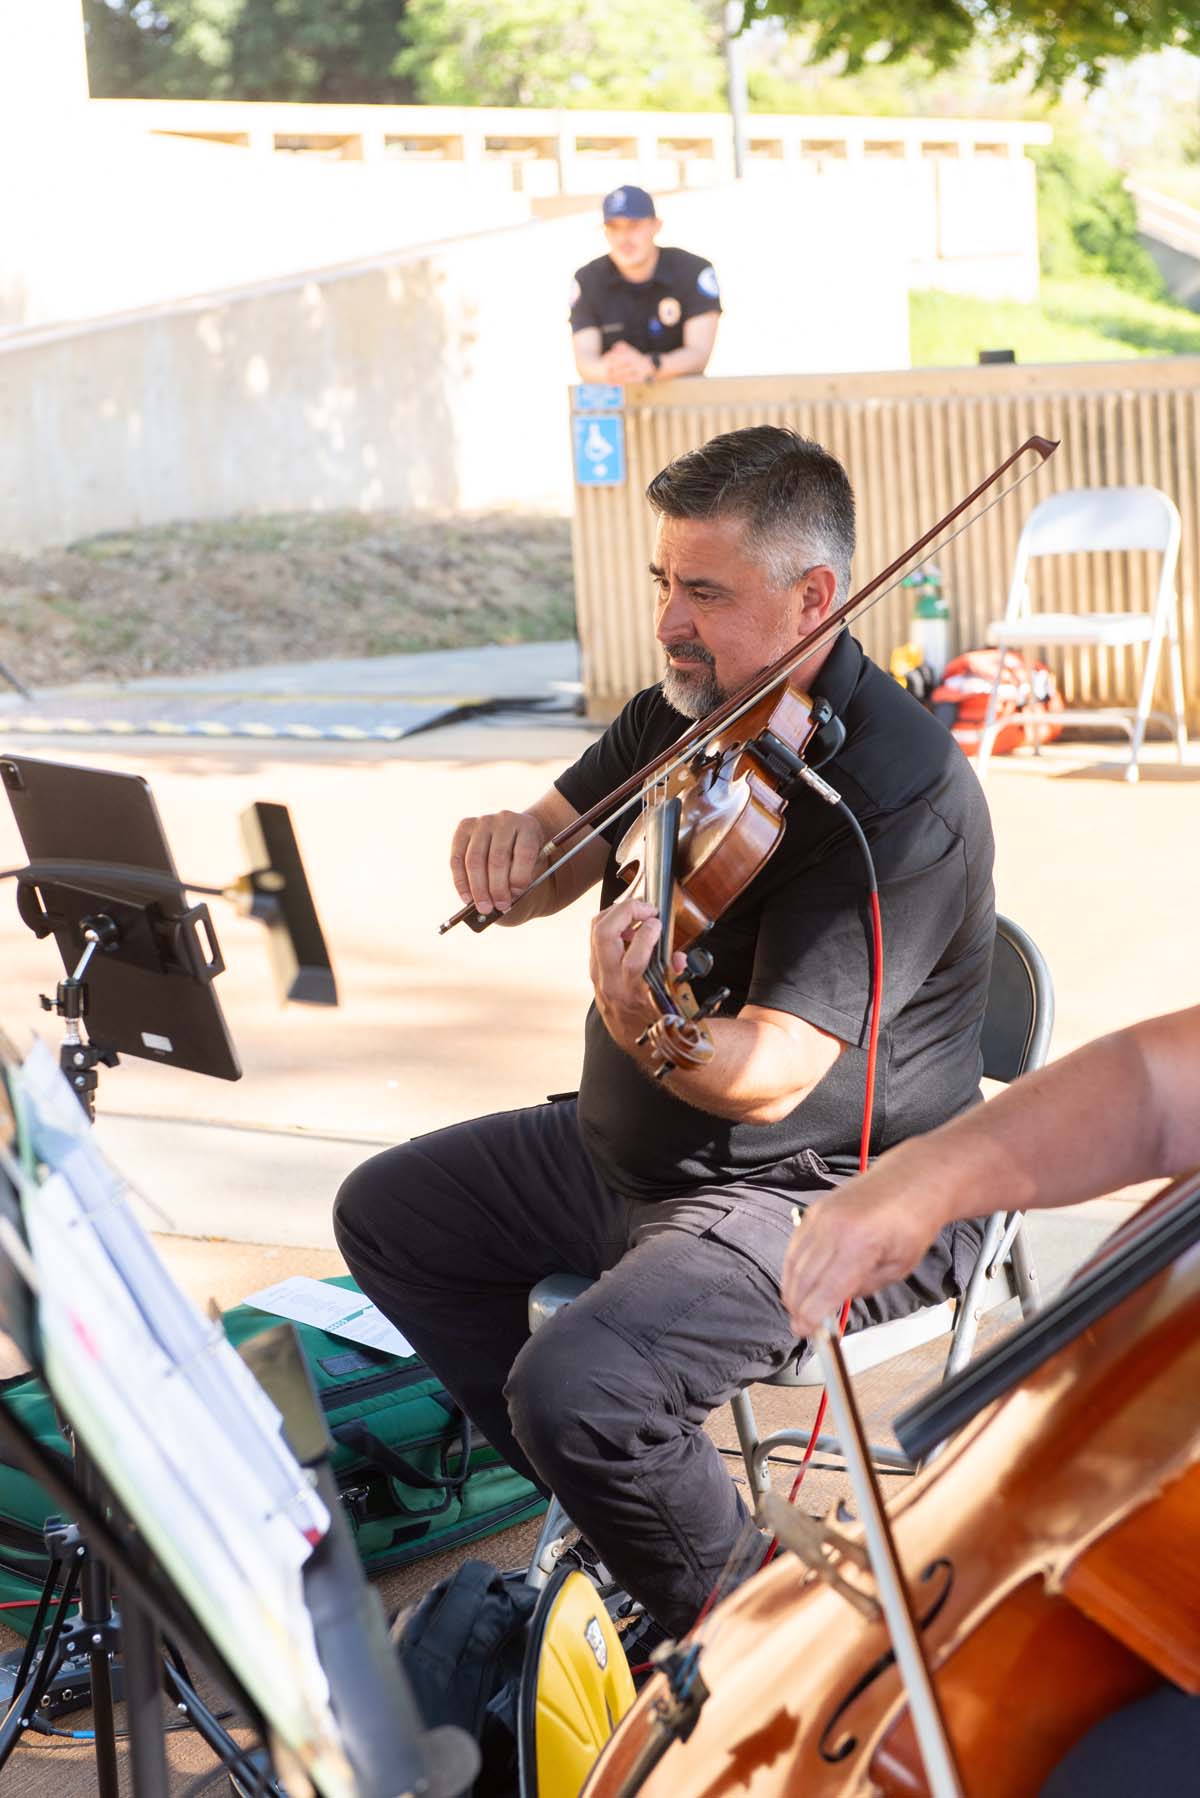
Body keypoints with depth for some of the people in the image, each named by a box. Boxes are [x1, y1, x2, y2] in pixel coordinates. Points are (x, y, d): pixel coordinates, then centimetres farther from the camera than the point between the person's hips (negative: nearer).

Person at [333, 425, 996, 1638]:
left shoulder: (895, 789, -27)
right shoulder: (682, 714, 1)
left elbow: (767, 1079, -32)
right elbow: (537, 877, 8)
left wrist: (646, 1025, -53)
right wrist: (508, 844, -16)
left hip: (830, 1199, -10)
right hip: (634, 1149, 10)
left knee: (576, 1389, -29)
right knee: (388, 1214, 16)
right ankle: (595, 1500, 23)